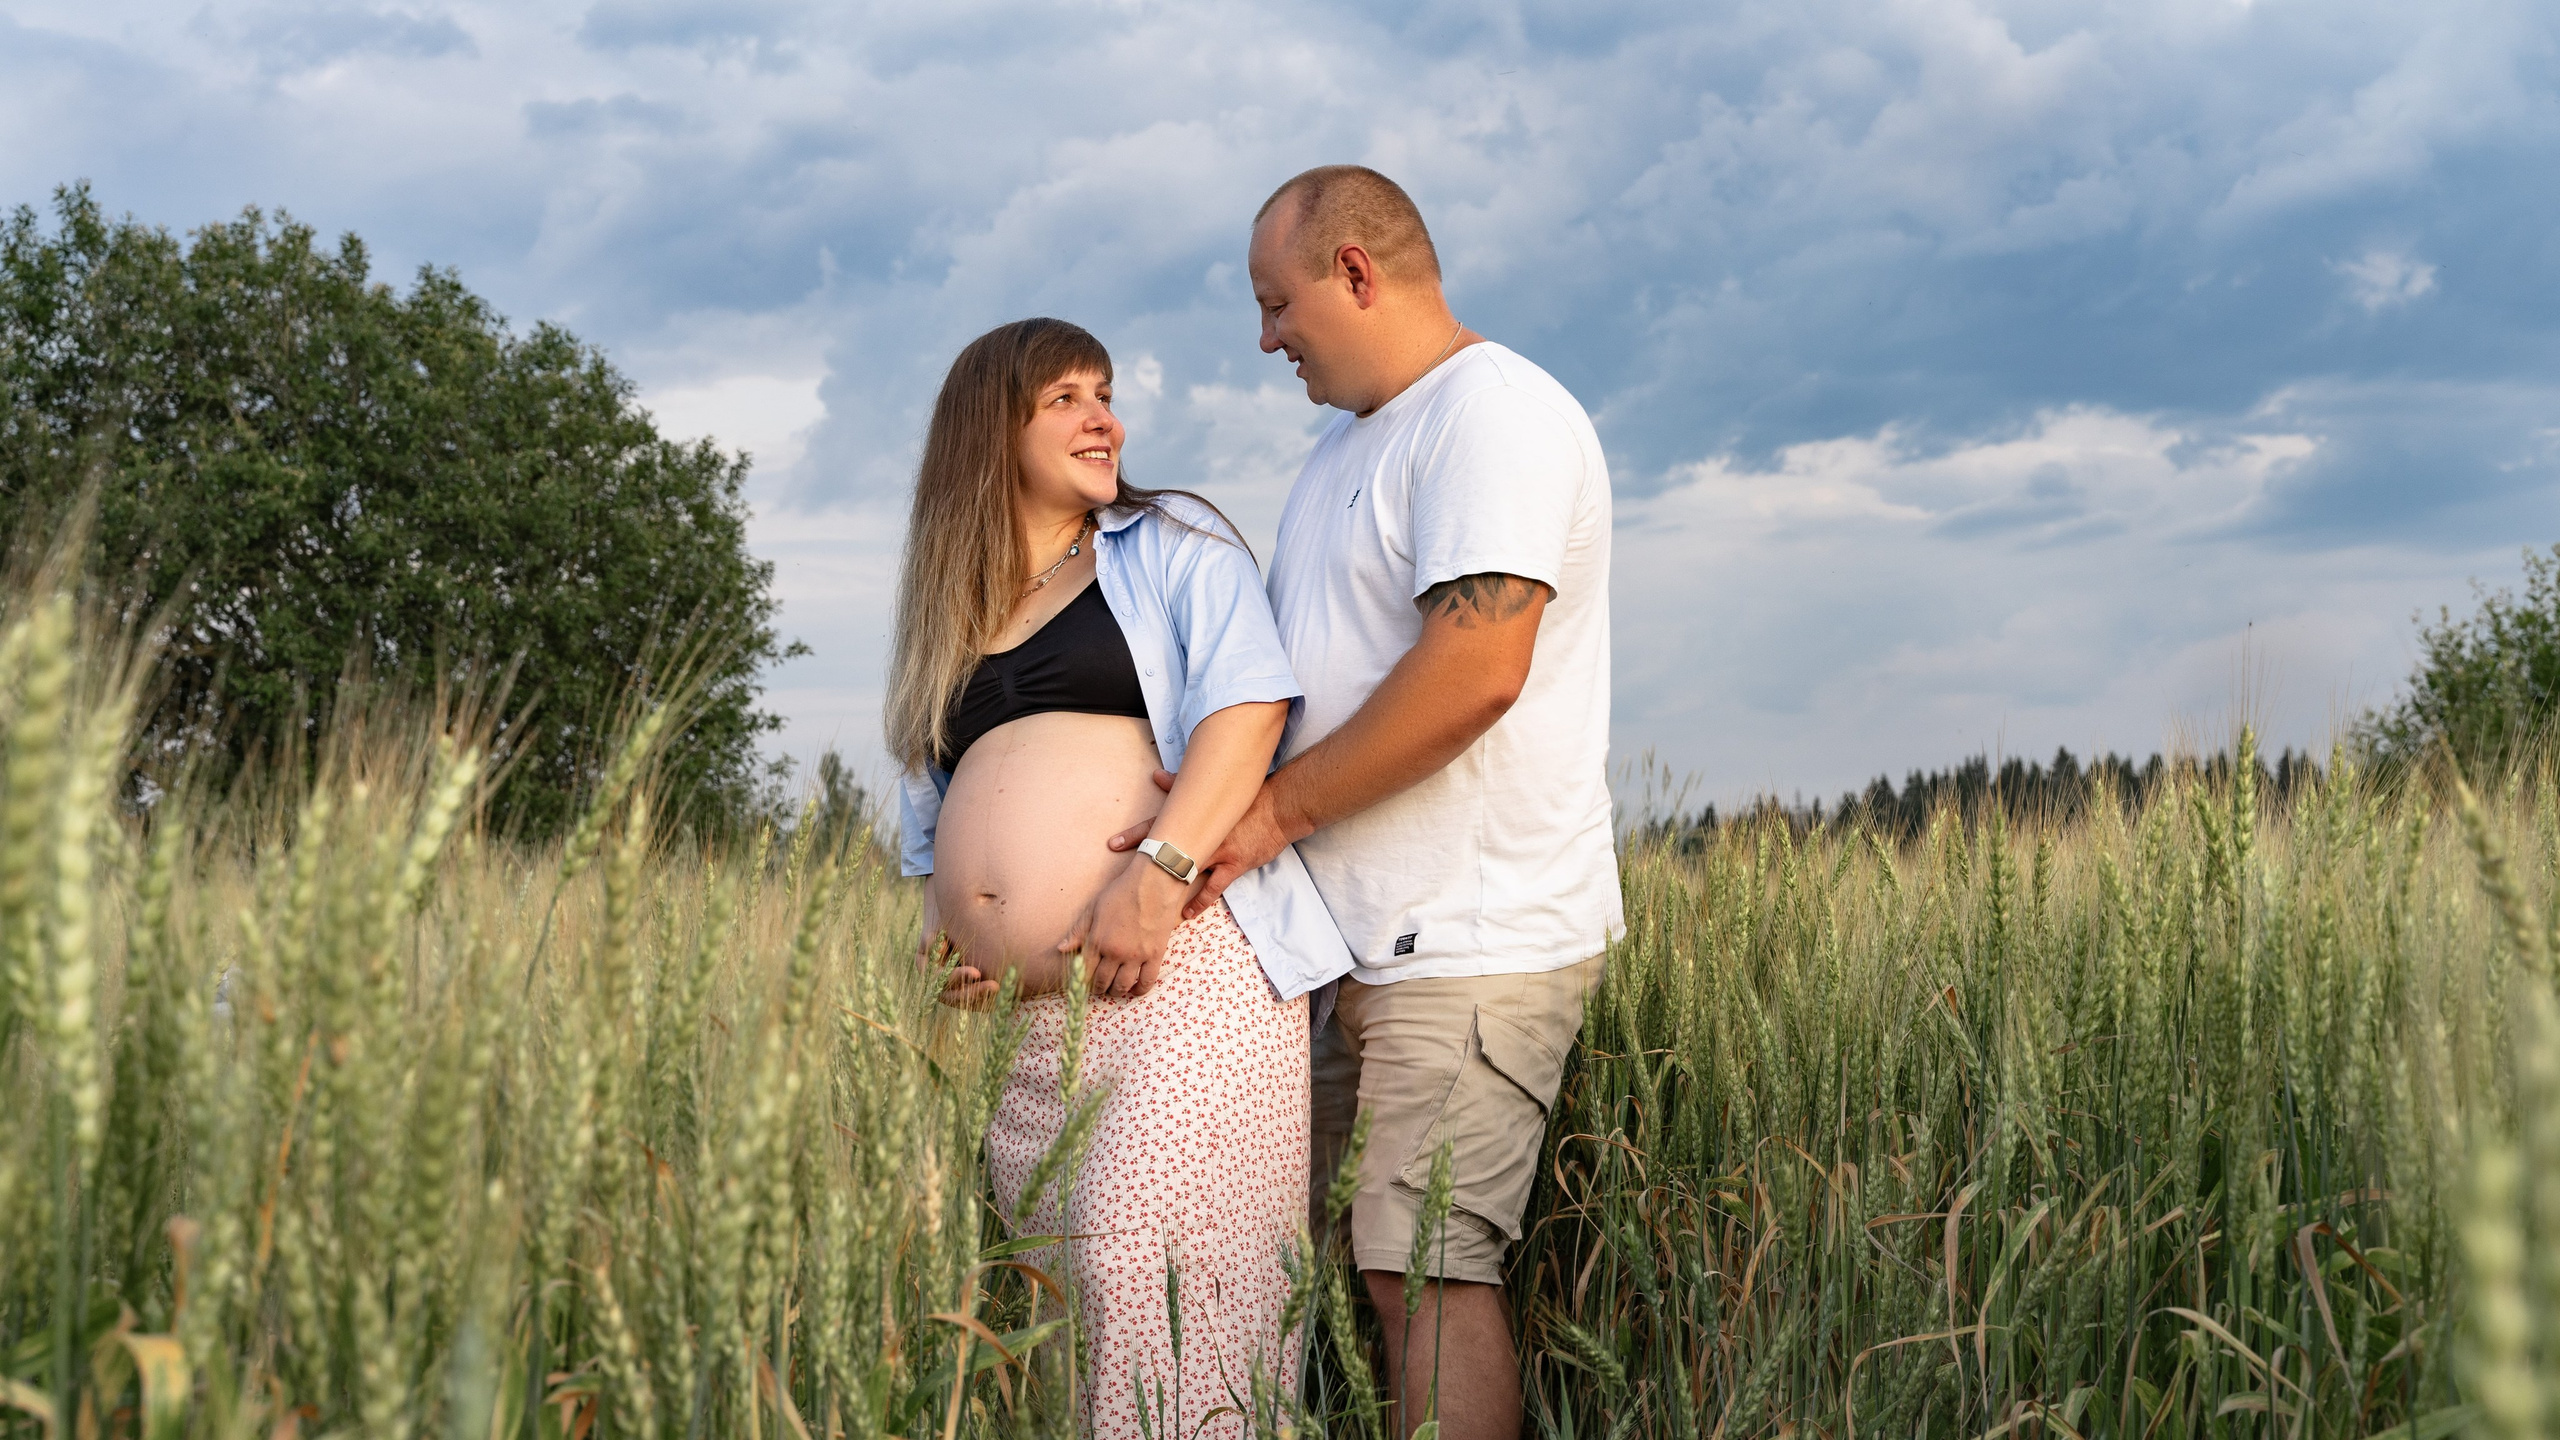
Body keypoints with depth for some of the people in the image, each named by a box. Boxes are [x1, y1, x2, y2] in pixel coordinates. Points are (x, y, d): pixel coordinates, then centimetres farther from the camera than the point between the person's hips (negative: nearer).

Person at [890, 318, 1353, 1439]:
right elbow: (936, 829, 31)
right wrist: (942, 941, 11)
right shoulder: (950, 624, 24)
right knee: (1059, 1290, 3)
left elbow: (1248, 702, -8)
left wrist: (1158, 874, -20)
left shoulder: (1171, 547, 10)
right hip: (1025, 1023, 5)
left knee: (1152, 1263, -17)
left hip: (1183, 969, -5)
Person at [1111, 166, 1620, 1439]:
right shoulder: (1344, 448, 21)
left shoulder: (1493, 410, -10)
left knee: (1429, 1269, -10)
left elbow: (1475, 667, -22)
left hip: (1472, 943, -9)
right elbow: (1279, 667, 24)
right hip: (1370, 945, 9)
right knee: (1372, 1257, 8)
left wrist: (1274, 809, -15)